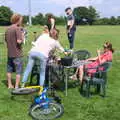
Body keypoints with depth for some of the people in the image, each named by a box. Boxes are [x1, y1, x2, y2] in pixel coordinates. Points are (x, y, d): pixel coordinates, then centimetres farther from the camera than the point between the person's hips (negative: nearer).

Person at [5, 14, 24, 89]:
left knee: (9, 70, 15)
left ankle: (10, 85, 25)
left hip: (10, 53, 7)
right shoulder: (17, 28, -15)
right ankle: (16, 86, 6)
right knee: (19, 71, 3)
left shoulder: (8, 29, 9)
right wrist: (22, 37, -4)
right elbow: (19, 41, -22)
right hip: (17, 54, -7)